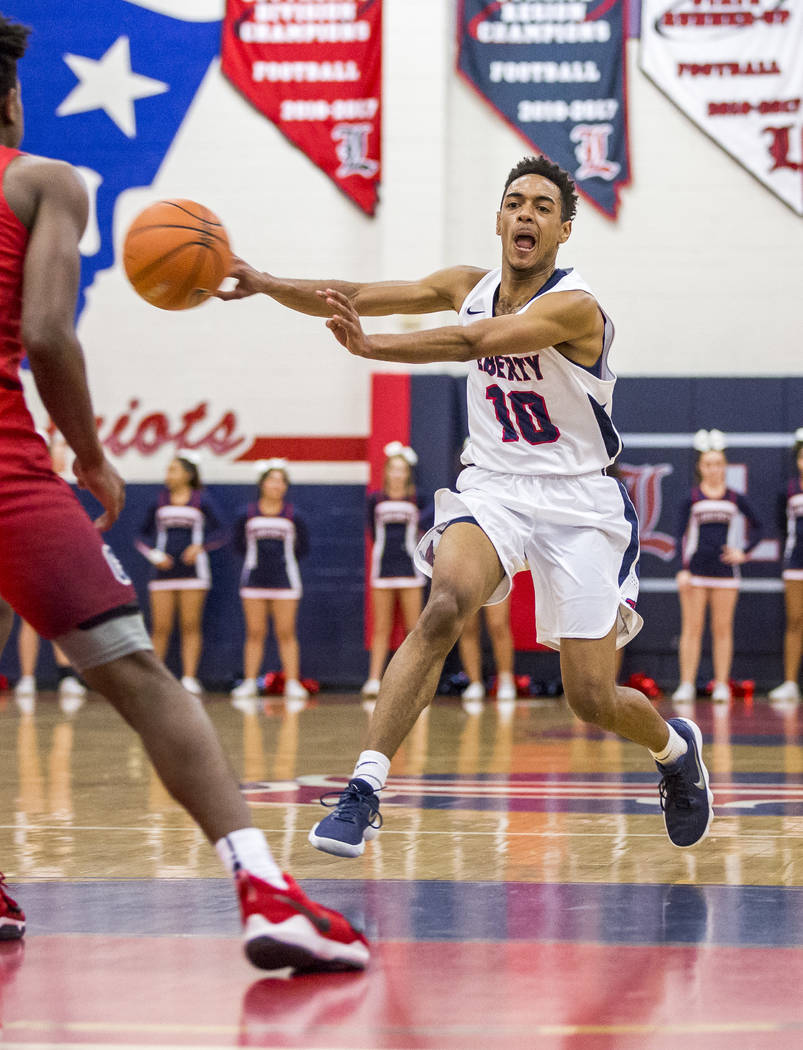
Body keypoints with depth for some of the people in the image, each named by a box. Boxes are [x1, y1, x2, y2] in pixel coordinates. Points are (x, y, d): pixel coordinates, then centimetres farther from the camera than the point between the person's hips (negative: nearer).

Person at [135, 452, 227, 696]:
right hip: (164, 569, 2)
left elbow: (221, 533, 1)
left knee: (190, 626, -2)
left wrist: (201, 546, -14)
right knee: (161, 627, -3)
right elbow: (143, 536, 13)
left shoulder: (201, 501, 3)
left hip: (191, 567, -2)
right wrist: (154, 554, -5)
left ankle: (189, 678, -1)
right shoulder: (159, 501, 9)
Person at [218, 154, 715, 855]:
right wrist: (263, 284, -21)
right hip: (491, 488, 3)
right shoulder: (470, 288, 1)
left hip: (577, 502, -3)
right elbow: (356, 297, -5)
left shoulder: (575, 307, -19)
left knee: (593, 700, -2)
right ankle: (364, 789, -33)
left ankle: (675, 745, 34)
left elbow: (478, 341, -35)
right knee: (446, 606, -29)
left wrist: (372, 348, -47)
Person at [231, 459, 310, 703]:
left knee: (286, 634, -2)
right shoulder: (248, 515, 1)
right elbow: (239, 542, 12)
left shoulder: (292, 516, 0)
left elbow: (303, 545, 10)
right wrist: (255, 559, 7)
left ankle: (292, 683, -1)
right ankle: (249, 683, 5)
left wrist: (287, 560, 6)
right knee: (255, 633, 2)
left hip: (284, 581, -1)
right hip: (254, 580, 1)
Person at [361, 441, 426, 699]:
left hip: (409, 567, -1)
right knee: (381, 629, 1)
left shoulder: (416, 500, 1)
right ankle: (374, 680, 0)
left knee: (414, 629, -1)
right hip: (383, 566, 1)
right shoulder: (375, 500, 3)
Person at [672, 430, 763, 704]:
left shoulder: (735, 499, 7)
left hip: (725, 569, 1)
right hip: (696, 569, -1)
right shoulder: (691, 499, 2)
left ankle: (721, 685, 5)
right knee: (692, 628, -4)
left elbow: (756, 526, 17)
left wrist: (744, 552, 3)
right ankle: (687, 684, -3)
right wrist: (683, 568, -12)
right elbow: (680, 535, -2)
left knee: (722, 628, 1)